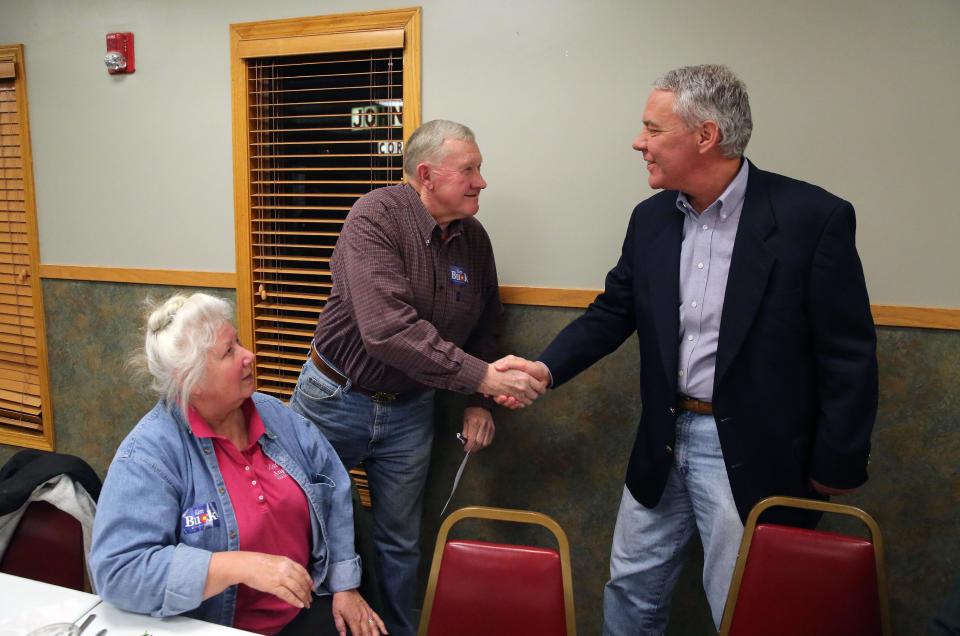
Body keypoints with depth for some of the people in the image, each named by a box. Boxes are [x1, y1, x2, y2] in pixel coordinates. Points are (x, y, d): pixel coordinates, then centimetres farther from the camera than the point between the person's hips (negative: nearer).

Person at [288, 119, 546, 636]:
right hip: (336, 399, -4)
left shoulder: (474, 238, -2)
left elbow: (485, 324, 12)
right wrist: (481, 376, -33)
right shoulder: (376, 216, -21)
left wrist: (478, 402, 3)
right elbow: (387, 329, -33)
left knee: (400, 543, 16)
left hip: (409, 412, 4)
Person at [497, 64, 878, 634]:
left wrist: (835, 469, -8)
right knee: (632, 590, 19)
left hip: (753, 455, -5)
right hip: (664, 443, 5)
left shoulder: (814, 218, -15)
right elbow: (612, 313, 7)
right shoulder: (651, 219, 2)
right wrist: (545, 367, -8)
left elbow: (850, 356, -11)